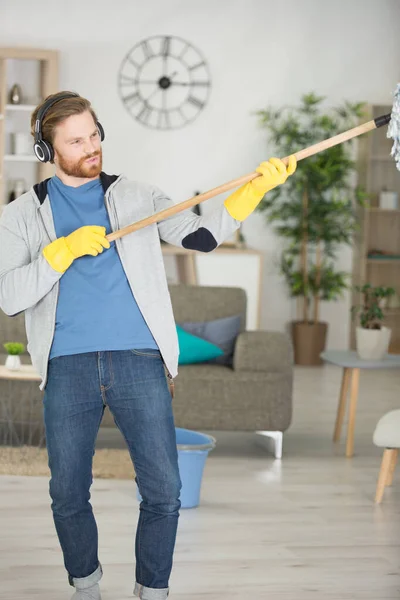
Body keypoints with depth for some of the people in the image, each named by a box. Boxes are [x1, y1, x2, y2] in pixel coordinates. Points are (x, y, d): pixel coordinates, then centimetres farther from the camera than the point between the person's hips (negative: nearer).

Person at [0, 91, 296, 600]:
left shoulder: (136, 197, 10)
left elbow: (202, 235, -3)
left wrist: (256, 188, -16)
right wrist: (65, 249, -15)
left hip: (139, 362, 0)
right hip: (68, 367, 0)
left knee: (164, 491, -3)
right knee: (68, 495, 8)